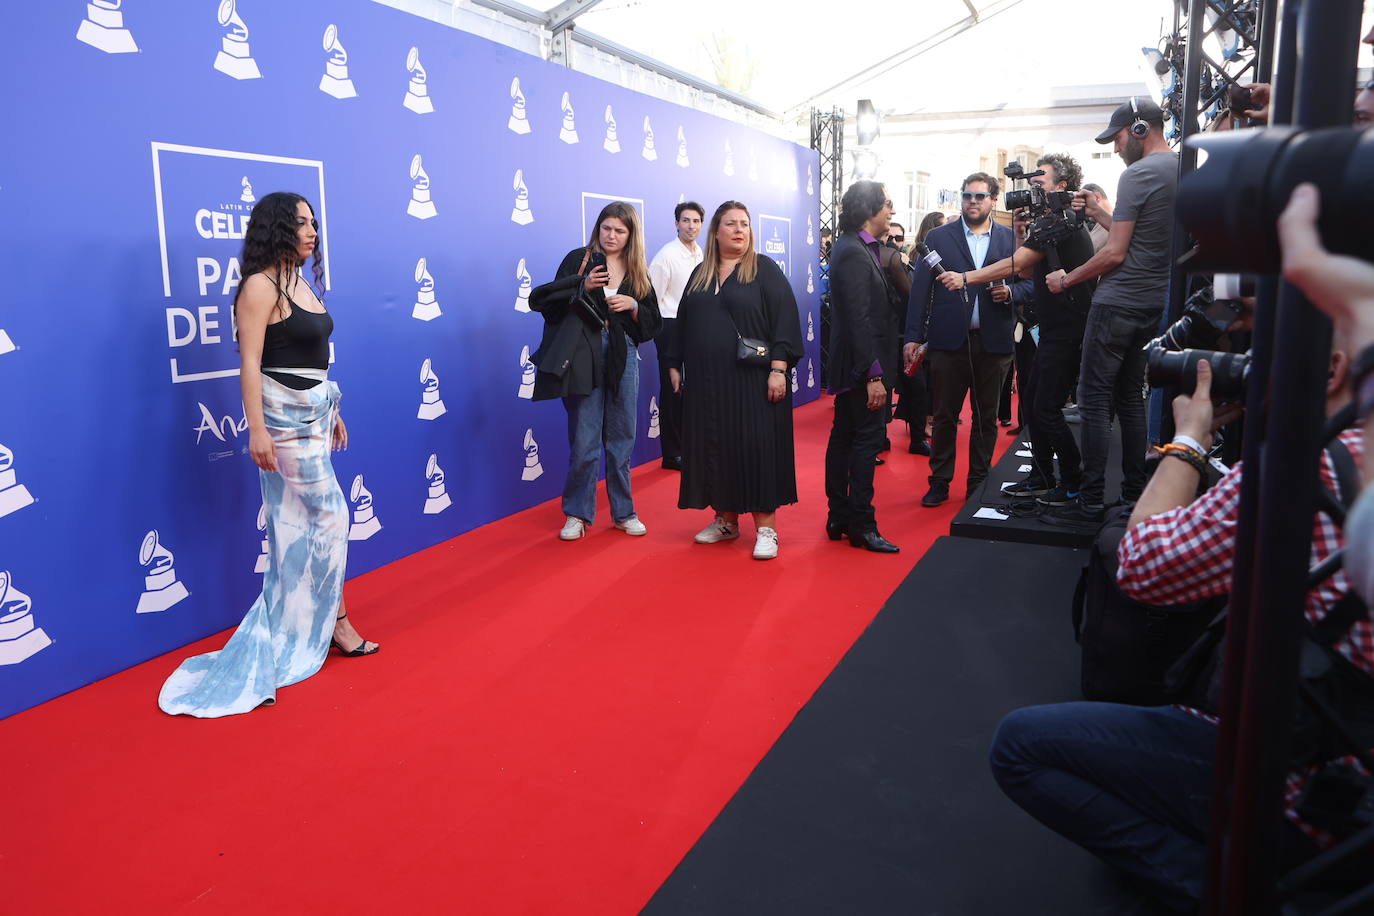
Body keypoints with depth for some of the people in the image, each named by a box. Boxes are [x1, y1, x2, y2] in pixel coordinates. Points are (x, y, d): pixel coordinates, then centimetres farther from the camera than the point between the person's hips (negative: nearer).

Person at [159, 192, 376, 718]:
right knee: (329, 515, -4)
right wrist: (257, 430, -21)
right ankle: (334, 622, 9)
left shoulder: (303, 285, 13)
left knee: (296, 522, 12)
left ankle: (289, 630, 22)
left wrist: (331, 412, 19)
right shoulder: (260, 286, -12)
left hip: (313, 413, 9)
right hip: (284, 415, -9)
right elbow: (250, 363, -17)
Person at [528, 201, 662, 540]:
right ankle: (577, 514, 13)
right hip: (583, 357, -3)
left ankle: (623, 512, 22)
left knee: (622, 440, 9)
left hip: (622, 359, 3)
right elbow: (543, 300, -2)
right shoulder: (579, 259, 1)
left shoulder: (638, 273, 10)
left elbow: (652, 324, 9)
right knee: (584, 442, -2)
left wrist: (633, 306, -10)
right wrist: (582, 287, -15)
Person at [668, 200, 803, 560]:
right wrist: (675, 365, 14)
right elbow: (683, 324, 19)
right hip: (707, 380, 5)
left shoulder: (765, 270, 0)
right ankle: (726, 520, 20)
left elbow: (784, 320, -8)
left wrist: (778, 369, -17)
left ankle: (765, 527, 2)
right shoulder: (700, 274, 14)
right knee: (715, 447, 8)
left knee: (756, 447, -4)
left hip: (752, 378, -5)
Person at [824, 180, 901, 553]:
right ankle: (861, 525, 4)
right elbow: (859, 319, -23)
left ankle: (839, 518, 22)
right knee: (867, 440, -4)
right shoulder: (855, 253, -17)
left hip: (849, 366, 10)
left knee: (844, 437, 13)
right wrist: (873, 374, -24)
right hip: (861, 366, -10)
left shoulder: (852, 248, 14)